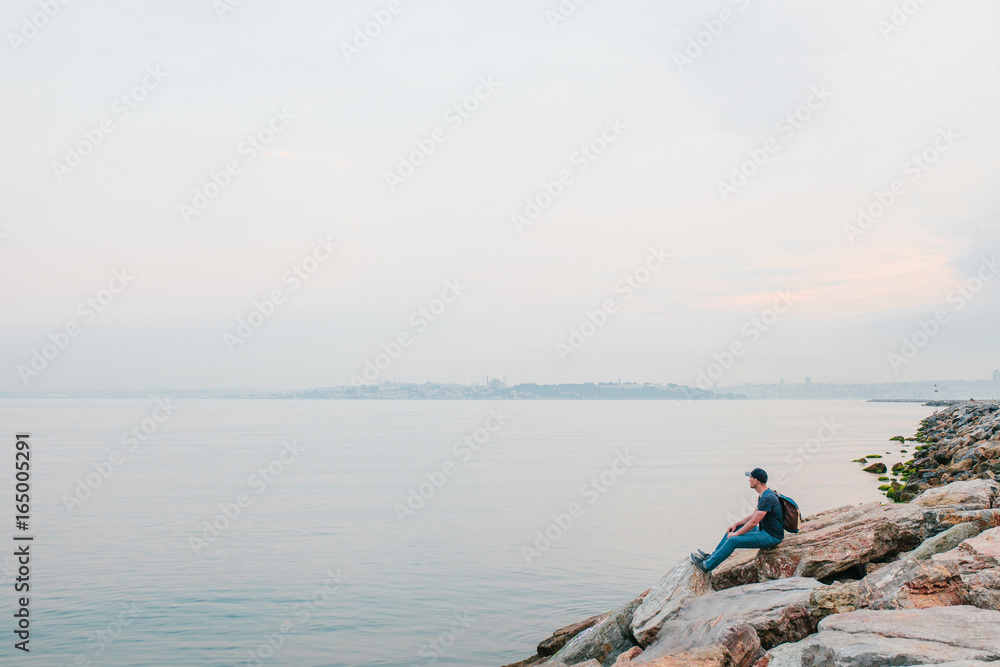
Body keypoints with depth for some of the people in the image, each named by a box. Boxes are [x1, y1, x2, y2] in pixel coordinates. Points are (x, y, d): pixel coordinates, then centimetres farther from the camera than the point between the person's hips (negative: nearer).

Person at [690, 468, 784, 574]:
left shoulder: (767, 498, -24)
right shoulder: (762, 495, 10)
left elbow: (754, 522, -24)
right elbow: (753, 516, 17)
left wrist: (736, 534, -14)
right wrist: (736, 524, 7)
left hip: (771, 536, -10)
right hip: (764, 530, 10)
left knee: (733, 540, -16)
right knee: (732, 530, 12)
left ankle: (707, 566, -8)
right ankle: (711, 556, 20)